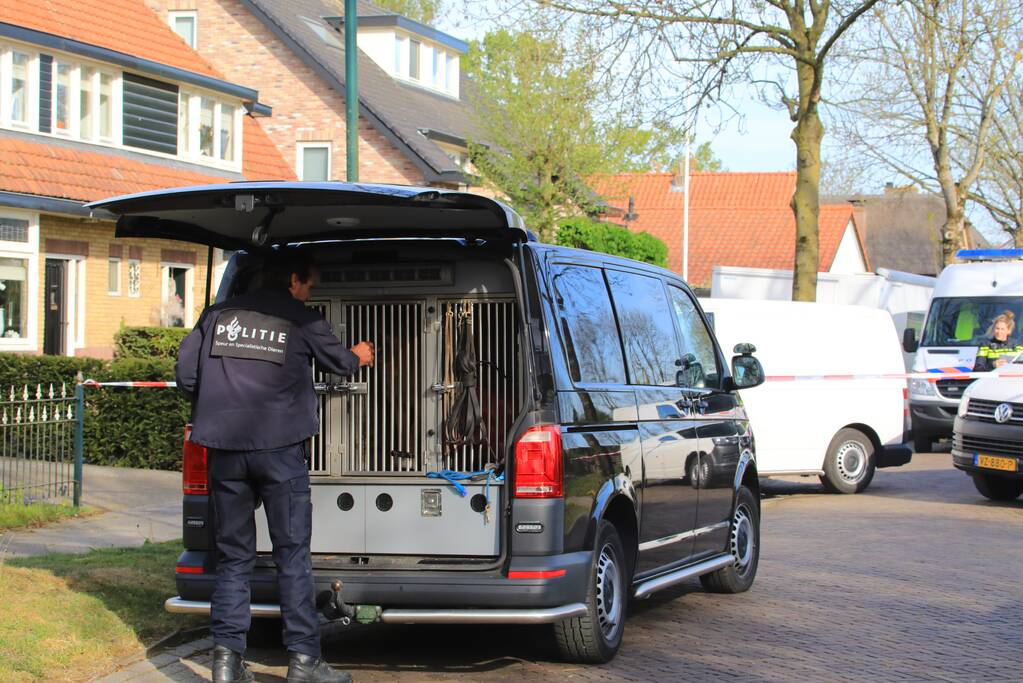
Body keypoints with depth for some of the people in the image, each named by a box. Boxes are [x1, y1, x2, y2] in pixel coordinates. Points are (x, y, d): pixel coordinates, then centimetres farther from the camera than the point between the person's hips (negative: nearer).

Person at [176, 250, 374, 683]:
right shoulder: (302, 320, 4)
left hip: (225, 450, 3)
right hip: (279, 448, -3)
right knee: (292, 554, 3)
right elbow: (338, 362, 20)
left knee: (233, 556, 9)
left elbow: (185, 374, 9)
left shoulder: (218, 315, 11)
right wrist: (359, 356, 44)